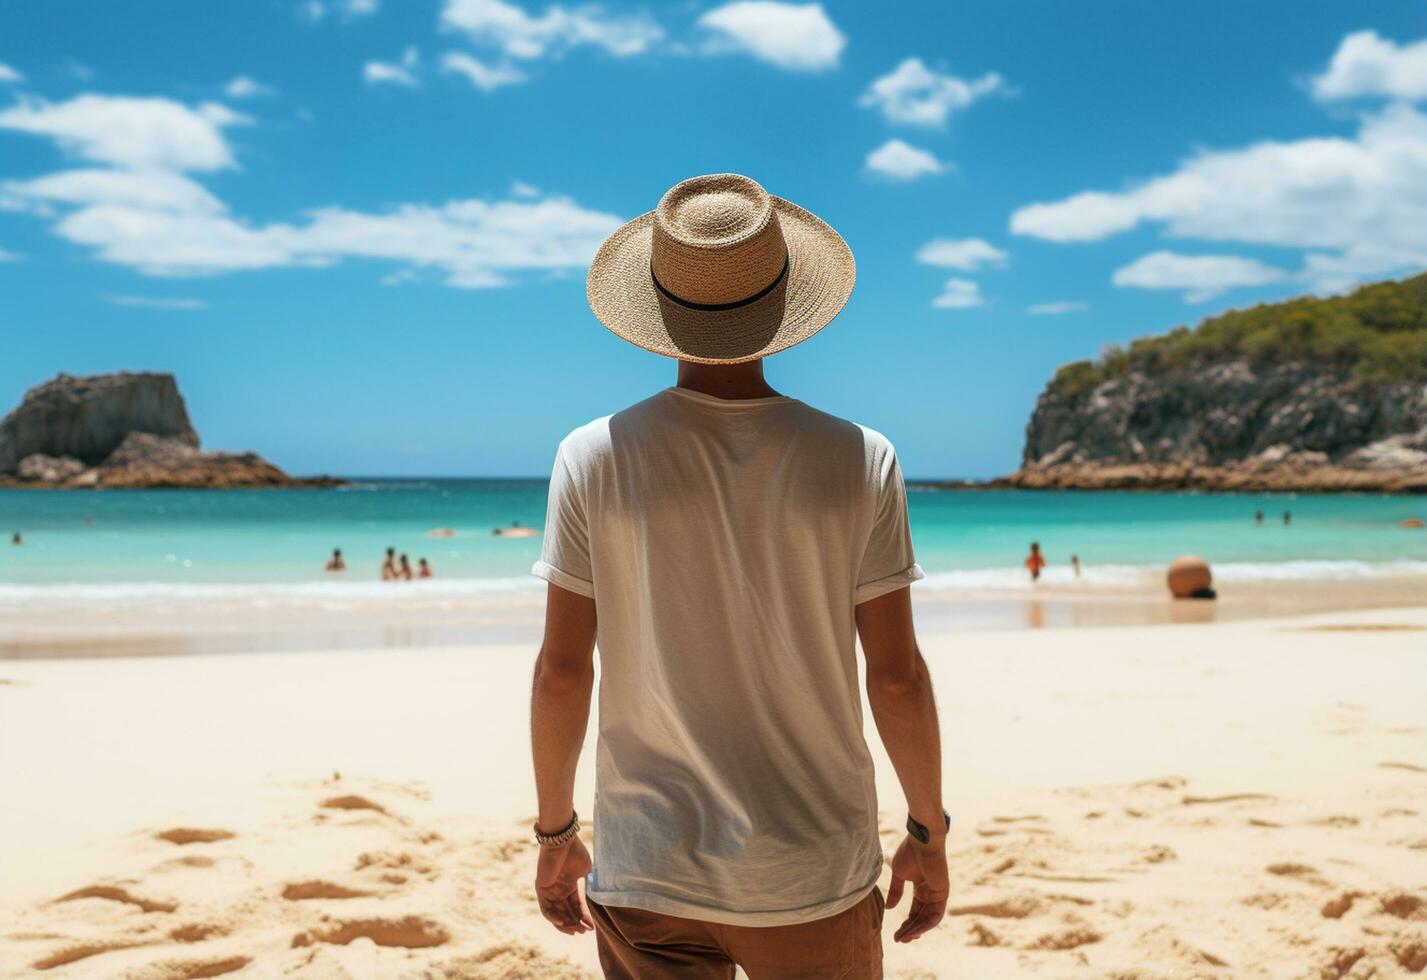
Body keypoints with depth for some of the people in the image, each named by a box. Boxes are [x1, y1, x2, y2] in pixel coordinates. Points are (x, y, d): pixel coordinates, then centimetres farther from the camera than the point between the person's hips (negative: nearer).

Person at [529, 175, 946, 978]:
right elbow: (897, 675, -6)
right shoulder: (859, 461, -8)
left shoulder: (595, 458, -8)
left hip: (648, 880, 0)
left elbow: (563, 669, -6)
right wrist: (929, 834, 8)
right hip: (815, 880, 0)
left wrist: (555, 832, 8)